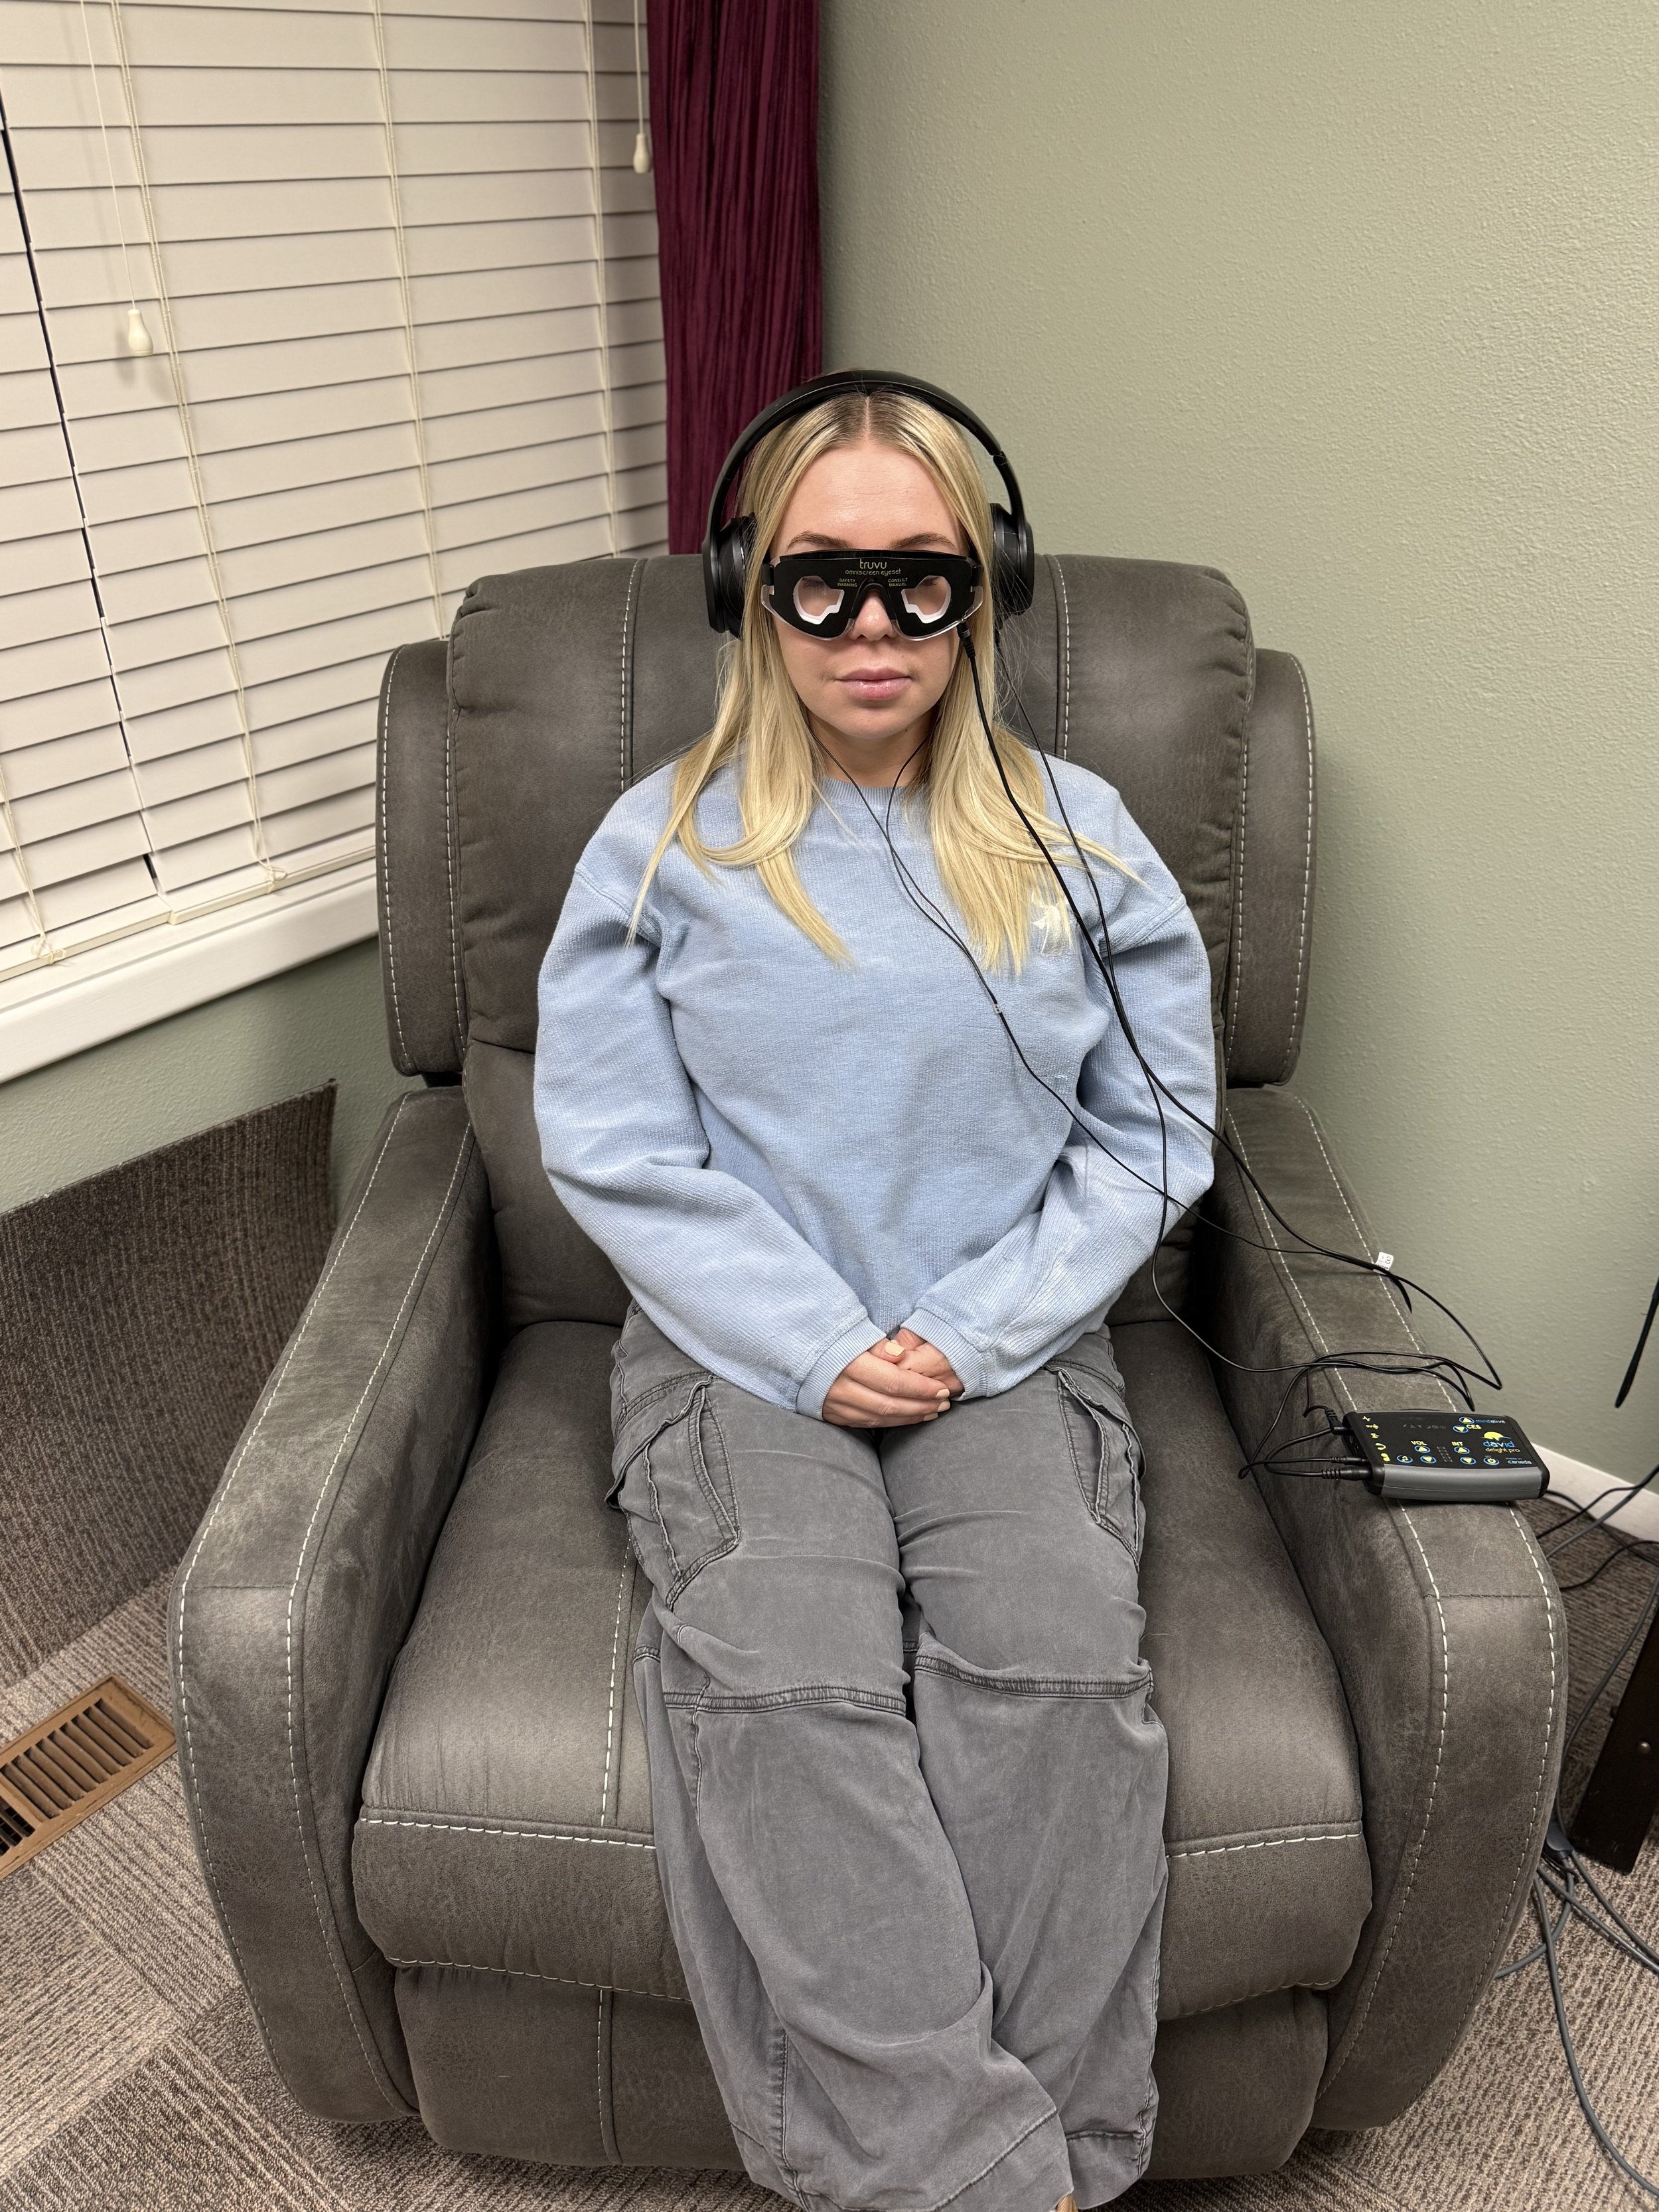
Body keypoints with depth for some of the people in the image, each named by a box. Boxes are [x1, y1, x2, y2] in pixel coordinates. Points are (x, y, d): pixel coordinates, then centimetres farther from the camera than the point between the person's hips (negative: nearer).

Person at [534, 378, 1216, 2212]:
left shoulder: (1077, 840, 6)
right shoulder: (662, 845, 3)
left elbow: (1152, 1131, 4)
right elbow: (614, 1151, -1)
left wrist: (971, 1334, -8)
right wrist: (816, 1349, -11)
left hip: (1010, 1347, 1)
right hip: (745, 1346, 0)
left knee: (1059, 1664, -25)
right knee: (779, 1683, -26)